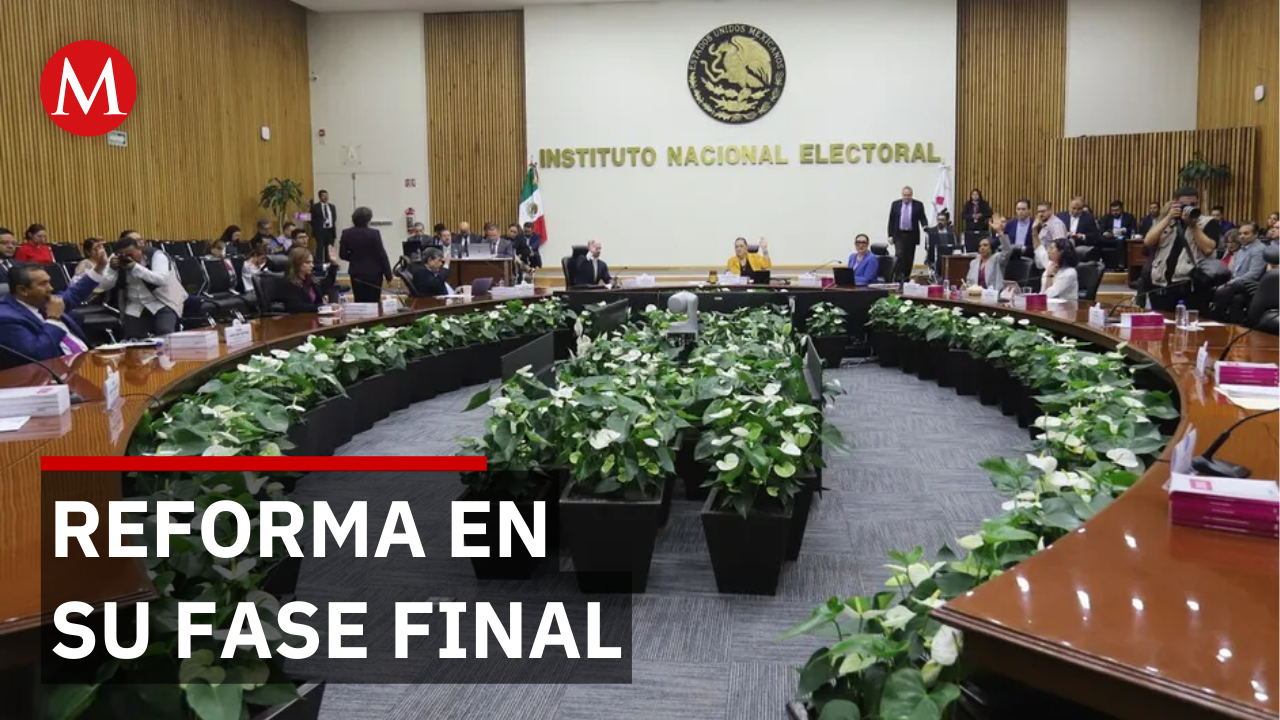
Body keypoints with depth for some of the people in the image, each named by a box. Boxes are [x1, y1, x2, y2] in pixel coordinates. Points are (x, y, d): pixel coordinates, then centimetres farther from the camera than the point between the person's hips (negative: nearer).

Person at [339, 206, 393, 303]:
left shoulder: (346, 233, -2)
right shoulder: (374, 233, -13)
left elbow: (342, 254, 3)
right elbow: (382, 255, -11)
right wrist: (388, 275, -4)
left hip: (356, 274, 4)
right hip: (373, 274, -4)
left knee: (359, 302, 9)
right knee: (373, 302, 1)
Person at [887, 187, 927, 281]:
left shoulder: (918, 205, 1)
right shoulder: (895, 204, 4)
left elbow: (922, 218, 2)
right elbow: (891, 220, 6)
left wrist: (924, 226, -21)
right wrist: (890, 235, 0)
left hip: (912, 235, 1)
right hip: (899, 235, -1)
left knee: (909, 258, 5)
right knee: (899, 255, -13)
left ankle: (906, 278, 14)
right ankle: (897, 277, -9)